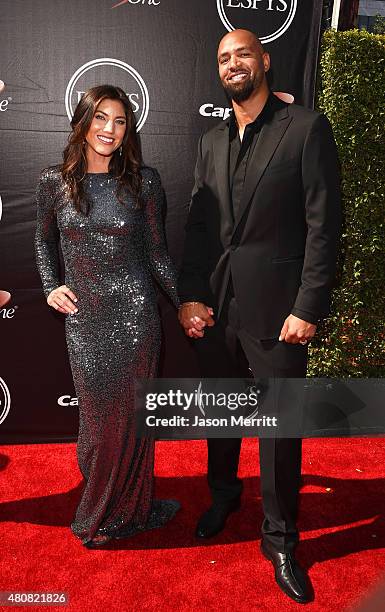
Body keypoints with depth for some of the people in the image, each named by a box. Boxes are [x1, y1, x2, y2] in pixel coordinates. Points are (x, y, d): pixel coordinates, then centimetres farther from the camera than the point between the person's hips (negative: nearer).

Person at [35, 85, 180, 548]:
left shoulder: (143, 181, -1)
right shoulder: (54, 181, 1)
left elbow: (156, 252, 4)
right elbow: (43, 241, 16)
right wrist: (51, 287, 1)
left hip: (134, 310, 0)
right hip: (83, 315, 1)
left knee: (130, 412, 7)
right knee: (97, 412, 8)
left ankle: (128, 507, 30)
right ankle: (100, 507, 33)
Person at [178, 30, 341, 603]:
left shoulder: (307, 127, -4)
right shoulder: (212, 141, 12)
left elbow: (324, 224, -9)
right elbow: (197, 226, 10)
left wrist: (308, 308, -14)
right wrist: (190, 295, -1)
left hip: (275, 309, -5)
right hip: (214, 306, 5)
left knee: (280, 427, 5)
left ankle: (280, 538, 26)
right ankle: (224, 494, 44)